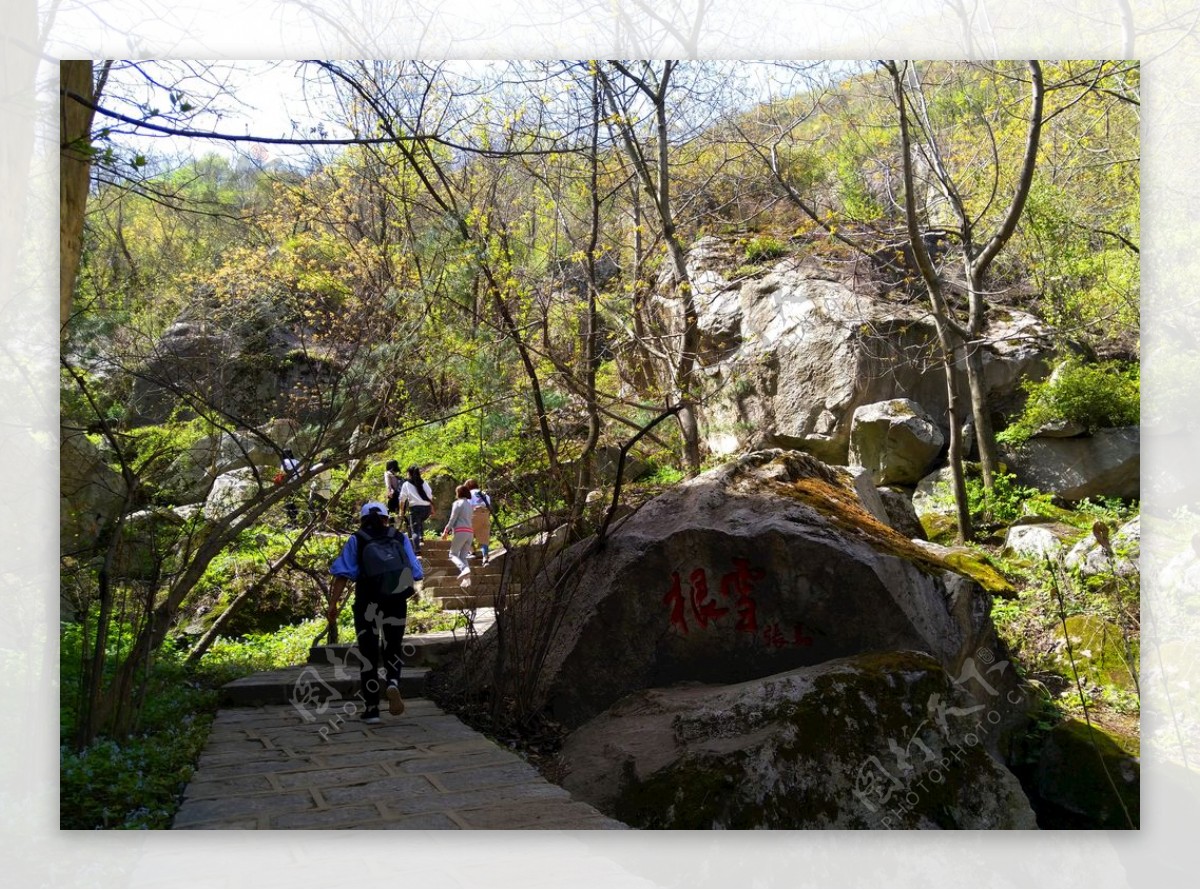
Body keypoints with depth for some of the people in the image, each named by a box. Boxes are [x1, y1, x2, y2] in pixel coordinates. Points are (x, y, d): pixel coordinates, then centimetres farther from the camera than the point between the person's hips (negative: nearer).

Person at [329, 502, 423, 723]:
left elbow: (343, 575, -7)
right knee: (393, 650, 17)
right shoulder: (400, 539, 5)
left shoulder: (356, 540, 2)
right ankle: (393, 683, -13)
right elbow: (415, 572, 2)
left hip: (367, 604, -1)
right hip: (396, 603, 1)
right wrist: (408, 591, 20)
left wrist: (334, 603, -5)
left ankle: (371, 709, 10)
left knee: (369, 655, 10)